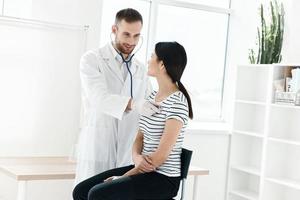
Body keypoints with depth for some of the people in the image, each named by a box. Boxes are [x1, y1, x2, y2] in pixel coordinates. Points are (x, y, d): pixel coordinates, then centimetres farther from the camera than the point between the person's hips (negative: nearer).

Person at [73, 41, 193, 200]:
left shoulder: (177, 103, -17)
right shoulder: (152, 97, 11)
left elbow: (161, 155, -20)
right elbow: (140, 138, 10)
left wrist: (124, 177, -13)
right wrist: (137, 157, -13)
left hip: (163, 178, -8)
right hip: (144, 170, 8)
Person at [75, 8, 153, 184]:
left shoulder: (141, 70, 15)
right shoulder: (92, 60, -2)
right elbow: (99, 97, -19)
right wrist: (133, 104, -34)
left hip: (128, 155, 4)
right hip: (97, 150, -4)